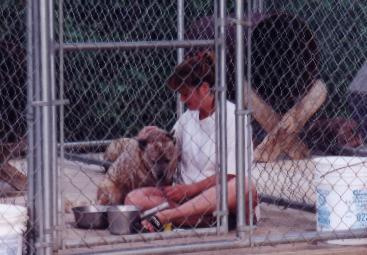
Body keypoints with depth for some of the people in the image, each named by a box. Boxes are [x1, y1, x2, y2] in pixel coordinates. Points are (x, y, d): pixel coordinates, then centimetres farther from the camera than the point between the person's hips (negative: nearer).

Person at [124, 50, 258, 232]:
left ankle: (162, 216, -43)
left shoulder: (231, 115, -4)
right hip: (186, 197, 5)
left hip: (220, 195, -5)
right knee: (134, 198, -17)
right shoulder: (187, 118, 15)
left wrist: (190, 188, -12)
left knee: (245, 188, -39)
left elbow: (230, 174, -10)